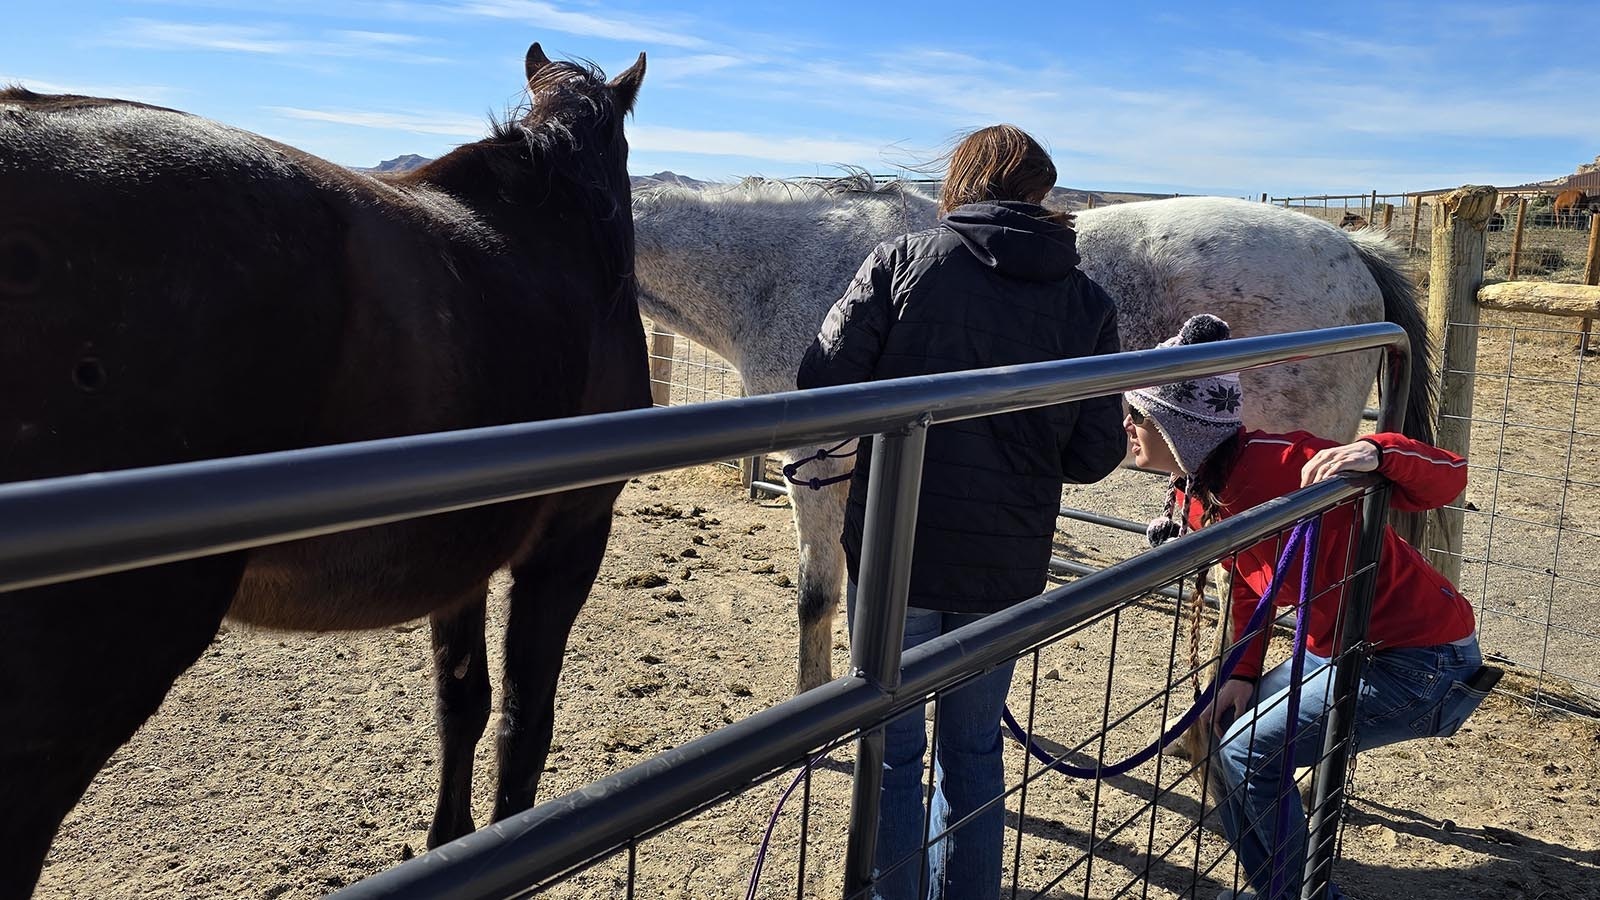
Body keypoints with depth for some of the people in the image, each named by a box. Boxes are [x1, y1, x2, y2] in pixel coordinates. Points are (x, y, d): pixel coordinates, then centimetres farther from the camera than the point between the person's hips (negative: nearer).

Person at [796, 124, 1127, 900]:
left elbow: (822, 385, -9)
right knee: (973, 749, 22)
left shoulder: (901, 261, -6)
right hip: (1008, 565, 3)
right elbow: (1095, 456, 1)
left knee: (894, 752, 13)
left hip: (895, 551, -2)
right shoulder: (1088, 303, 1)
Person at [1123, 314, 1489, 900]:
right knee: (1223, 731, 9)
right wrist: (1242, 674, 2)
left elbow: (1450, 479, -27)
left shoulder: (1276, 460, -29)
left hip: (1425, 661, -9)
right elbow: (1250, 588, 12)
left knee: (1250, 751, -12)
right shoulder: (1195, 496, -2)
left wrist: (1377, 452, -46)